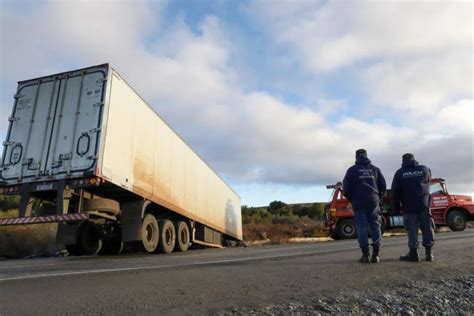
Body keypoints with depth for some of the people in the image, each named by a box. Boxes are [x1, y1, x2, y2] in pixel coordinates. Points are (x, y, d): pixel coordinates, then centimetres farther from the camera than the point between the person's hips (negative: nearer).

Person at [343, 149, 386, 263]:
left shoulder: (352, 170, 1)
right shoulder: (375, 169, 9)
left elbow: (346, 187, -3)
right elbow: (383, 186, 8)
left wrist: (351, 199, 13)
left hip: (359, 203, -2)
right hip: (373, 202, 2)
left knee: (362, 228, 0)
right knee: (376, 227, 6)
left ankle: (365, 255, -2)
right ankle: (375, 254, 3)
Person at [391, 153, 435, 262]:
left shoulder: (399, 173, 1)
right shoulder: (425, 169, 5)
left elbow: (395, 192, 1)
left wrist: (396, 207, 8)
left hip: (408, 206, -1)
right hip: (424, 205, 1)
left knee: (412, 230, 2)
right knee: (427, 228, 8)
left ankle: (413, 253, 1)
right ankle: (429, 253, 11)